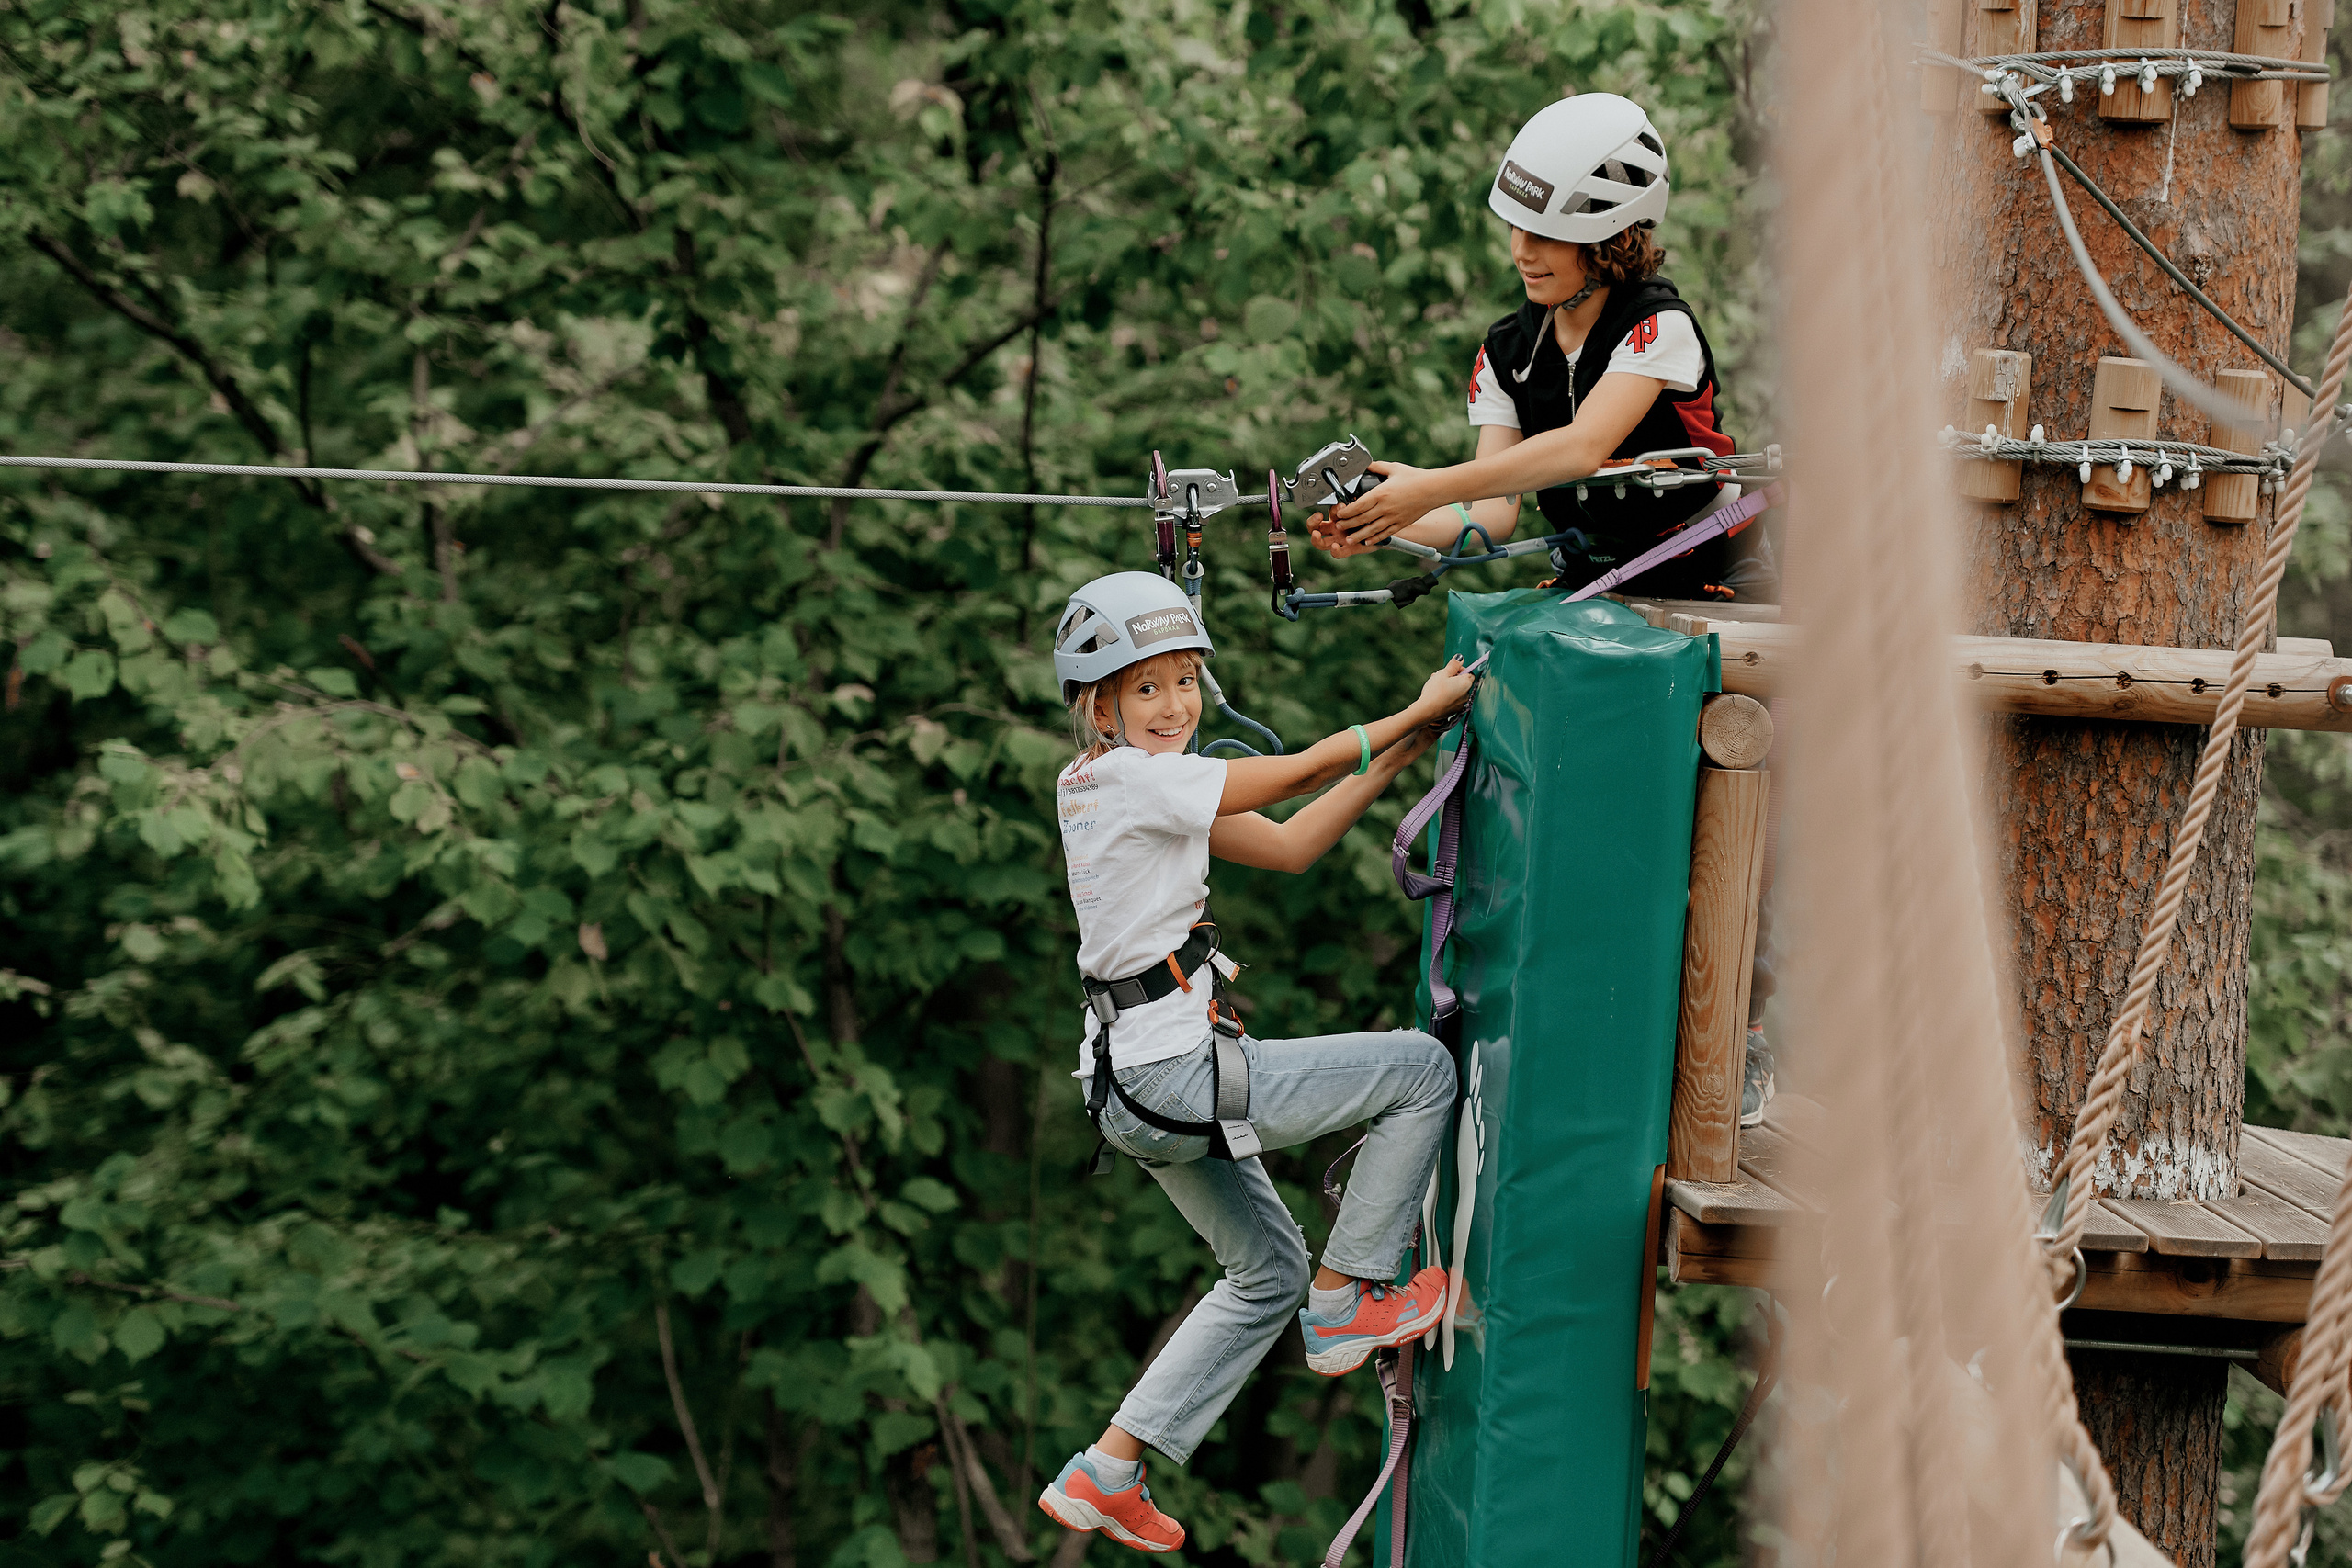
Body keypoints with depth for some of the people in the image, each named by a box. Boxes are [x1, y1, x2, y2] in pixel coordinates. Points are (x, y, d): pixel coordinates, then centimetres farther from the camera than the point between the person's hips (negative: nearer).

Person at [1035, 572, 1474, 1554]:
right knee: (1421, 1068, -2)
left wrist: (1404, 748, 4)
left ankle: (1107, 1474, 23)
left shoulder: (1101, 784, 13)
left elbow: (1289, 847, 11)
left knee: (1267, 1269, 24)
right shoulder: (1136, 779, -16)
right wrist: (1425, 710, -3)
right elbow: (1306, 770, -15)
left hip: (1133, 1085, 10)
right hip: (1177, 1076, -10)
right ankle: (1345, 1304, 6)